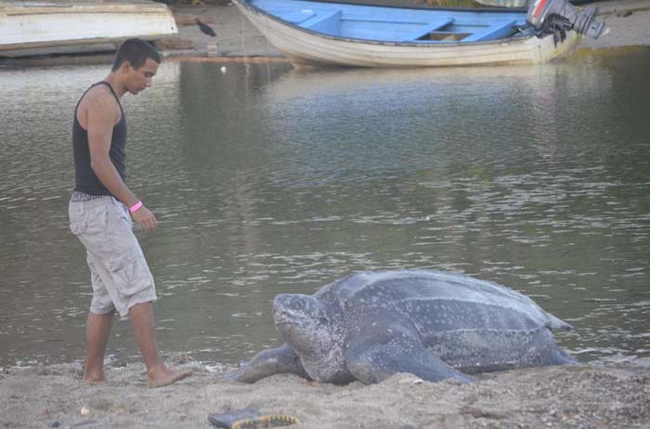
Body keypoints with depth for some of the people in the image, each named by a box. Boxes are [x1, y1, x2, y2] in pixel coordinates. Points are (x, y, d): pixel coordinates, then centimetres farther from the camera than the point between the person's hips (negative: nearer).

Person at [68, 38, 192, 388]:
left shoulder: (105, 99, 19)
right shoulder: (102, 100, -13)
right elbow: (99, 162, -21)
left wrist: (126, 208, 22)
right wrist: (135, 205, -21)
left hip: (102, 210, 10)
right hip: (99, 208, -10)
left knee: (106, 299, 11)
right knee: (138, 288, -13)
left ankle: (92, 376, 14)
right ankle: (156, 370, -15)